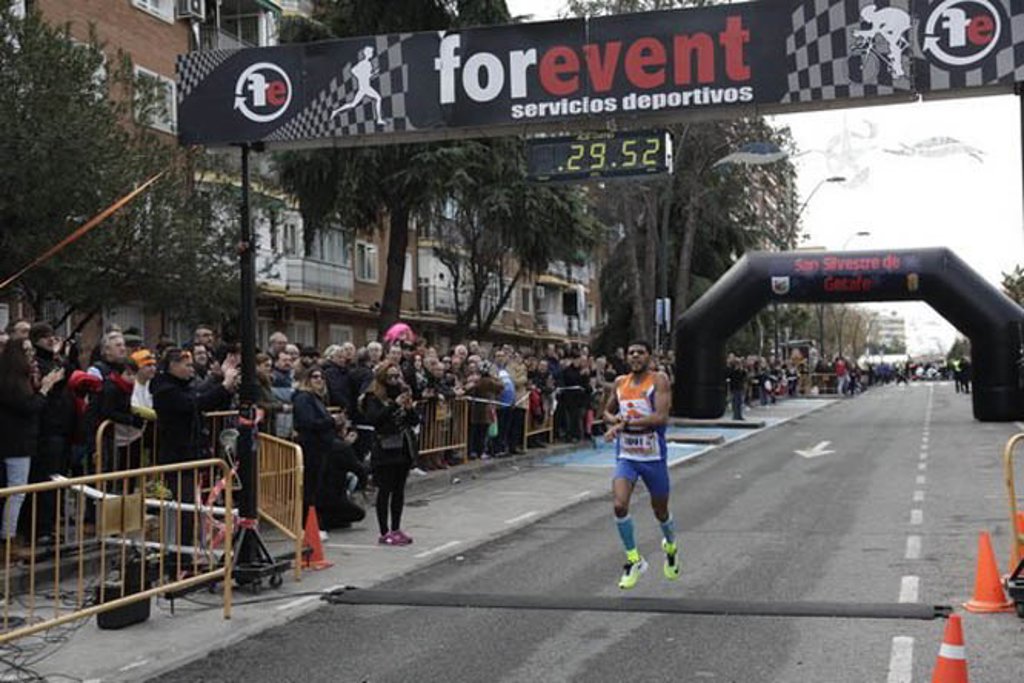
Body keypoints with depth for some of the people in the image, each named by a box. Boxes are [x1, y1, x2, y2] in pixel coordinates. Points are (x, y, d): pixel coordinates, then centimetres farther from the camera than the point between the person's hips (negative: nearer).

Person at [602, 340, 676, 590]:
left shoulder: (659, 380, -10)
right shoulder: (620, 382, 6)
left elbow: (661, 417, -22)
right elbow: (608, 412, 19)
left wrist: (625, 424, -24)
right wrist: (615, 420, -5)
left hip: (654, 456, -3)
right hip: (626, 455, 3)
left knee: (660, 511, 13)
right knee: (619, 505, -18)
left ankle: (670, 546, 46)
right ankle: (634, 560, -2)